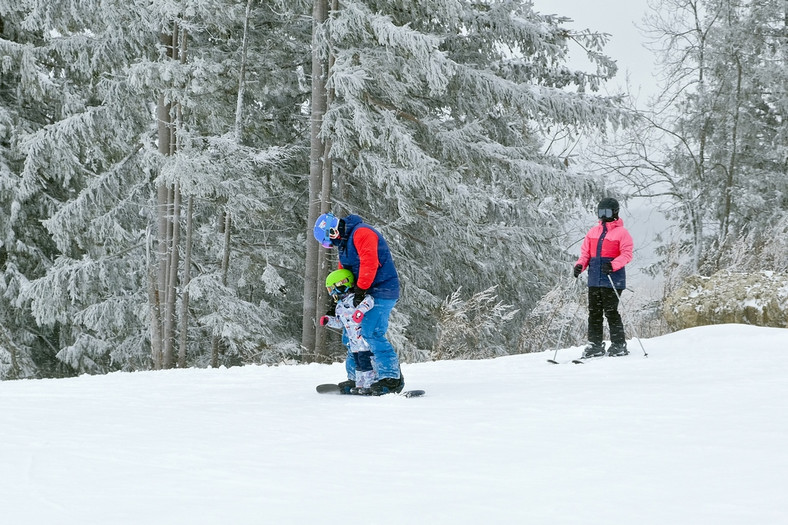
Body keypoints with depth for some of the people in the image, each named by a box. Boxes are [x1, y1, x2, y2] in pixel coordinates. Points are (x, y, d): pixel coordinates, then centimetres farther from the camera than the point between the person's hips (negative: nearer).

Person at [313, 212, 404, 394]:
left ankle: (392, 378, -17)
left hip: (382, 291, -11)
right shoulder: (344, 243, 19)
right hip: (368, 293, 11)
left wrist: (360, 290, -26)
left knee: (372, 334, -18)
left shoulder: (361, 233, -13)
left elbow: (369, 262, -25)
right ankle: (355, 378, 16)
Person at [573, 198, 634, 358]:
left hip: (612, 279, -6)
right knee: (594, 312, 7)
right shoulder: (593, 232, 17)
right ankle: (594, 344, 13)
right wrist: (580, 265, -2)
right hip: (595, 280, 6)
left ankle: (619, 345, 2)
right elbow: (585, 252, 18)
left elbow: (627, 255, -9)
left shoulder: (621, 232, -1)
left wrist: (612, 265, -24)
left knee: (611, 312, -7)